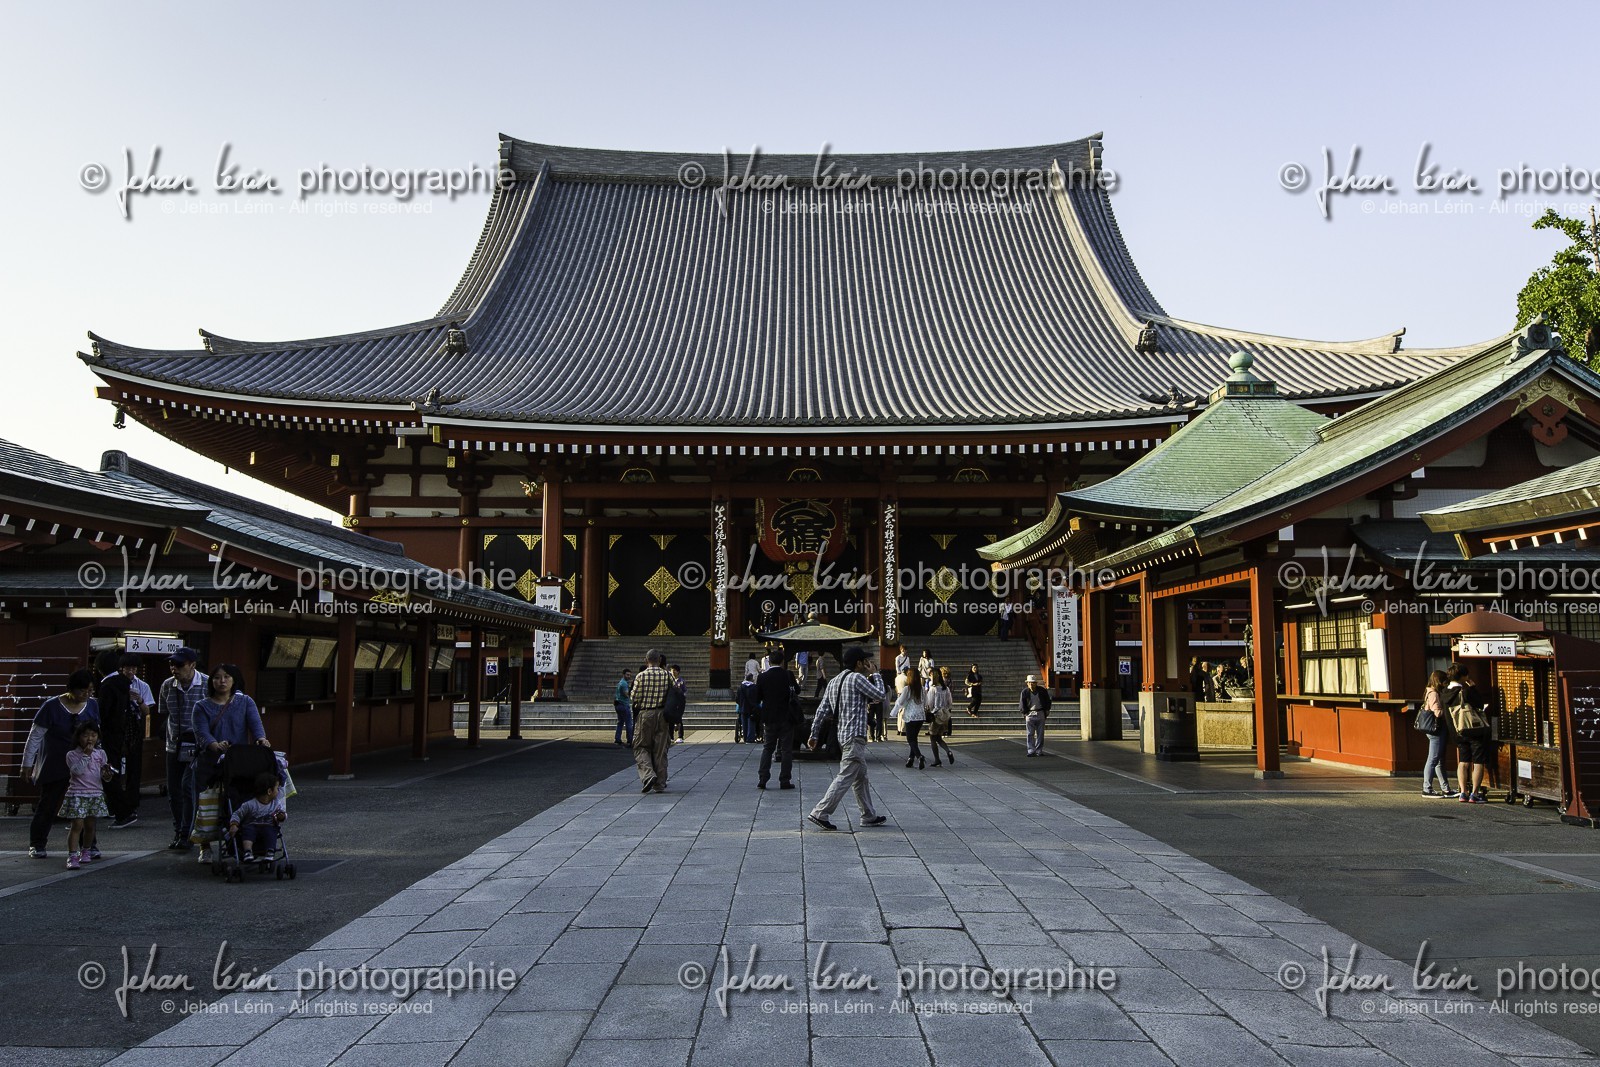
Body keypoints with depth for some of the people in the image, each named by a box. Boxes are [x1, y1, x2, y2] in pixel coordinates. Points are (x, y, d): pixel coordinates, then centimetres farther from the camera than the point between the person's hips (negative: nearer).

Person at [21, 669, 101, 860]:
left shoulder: (92, 705, 1)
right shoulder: (52, 706, -12)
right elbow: (35, 736, -5)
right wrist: (27, 763, -3)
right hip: (55, 765, -3)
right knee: (49, 805, 4)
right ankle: (36, 844, 21)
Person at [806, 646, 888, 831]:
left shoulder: (834, 681, 14)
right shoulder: (857, 678, -11)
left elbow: (822, 710, 11)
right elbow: (879, 694, -7)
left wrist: (814, 735, 12)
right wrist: (875, 674, 6)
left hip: (842, 735, 10)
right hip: (855, 736, -10)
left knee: (861, 777, 17)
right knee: (845, 777, -9)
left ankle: (869, 815, 24)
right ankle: (820, 813, -12)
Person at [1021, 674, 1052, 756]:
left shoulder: (1042, 691, 1)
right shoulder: (1025, 692, -2)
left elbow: (1047, 701, 12)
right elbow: (1022, 704, 4)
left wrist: (1047, 711, 5)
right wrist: (1024, 713, -2)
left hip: (1040, 714, 1)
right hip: (1030, 714, -1)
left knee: (1040, 733, 3)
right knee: (1030, 734, -3)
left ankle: (1039, 751, 9)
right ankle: (1031, 751, 0)